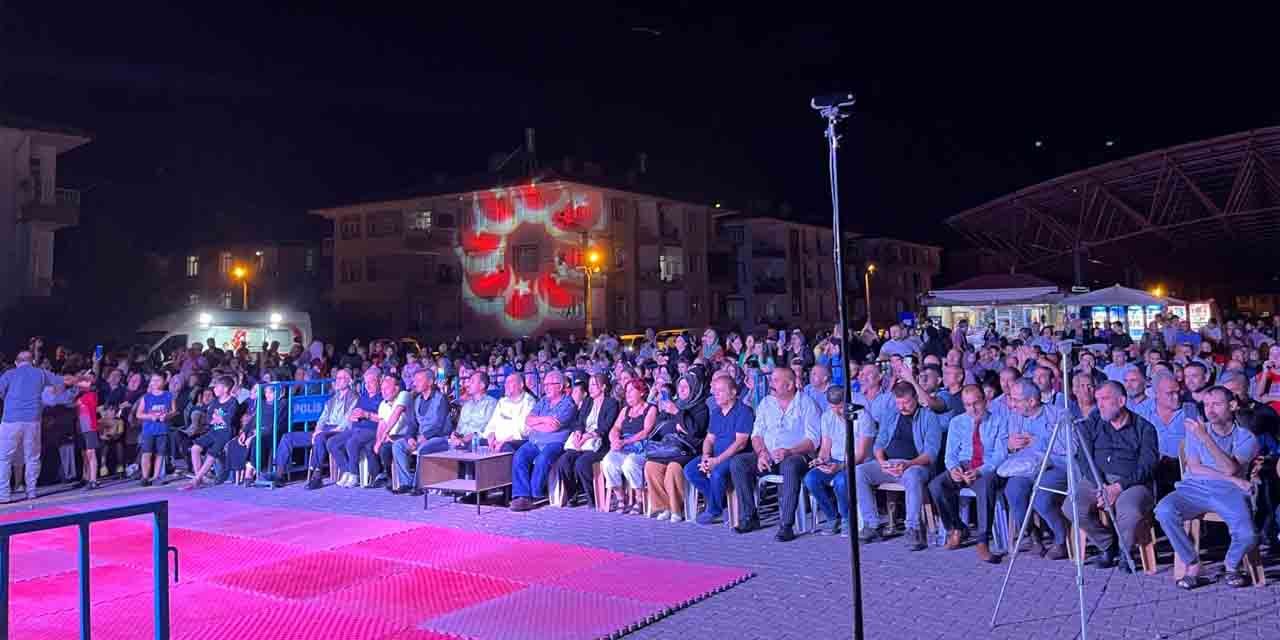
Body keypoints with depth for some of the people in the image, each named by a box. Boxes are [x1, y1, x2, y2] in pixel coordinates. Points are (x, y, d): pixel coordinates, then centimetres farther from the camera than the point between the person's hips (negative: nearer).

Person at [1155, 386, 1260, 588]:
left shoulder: (1246, 437, 8)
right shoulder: (1196, 430, 16)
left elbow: (1230, 468, -12)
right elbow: (1194, 468, 4)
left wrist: (1205, 438, -20)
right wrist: (1232, 478, -6)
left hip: (1229, 493, -1)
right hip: (1194, 488, 1)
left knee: (1247, 535, -29)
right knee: (1164, 511, -30)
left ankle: (1232, 565, 7)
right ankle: (1192, 566, -15)